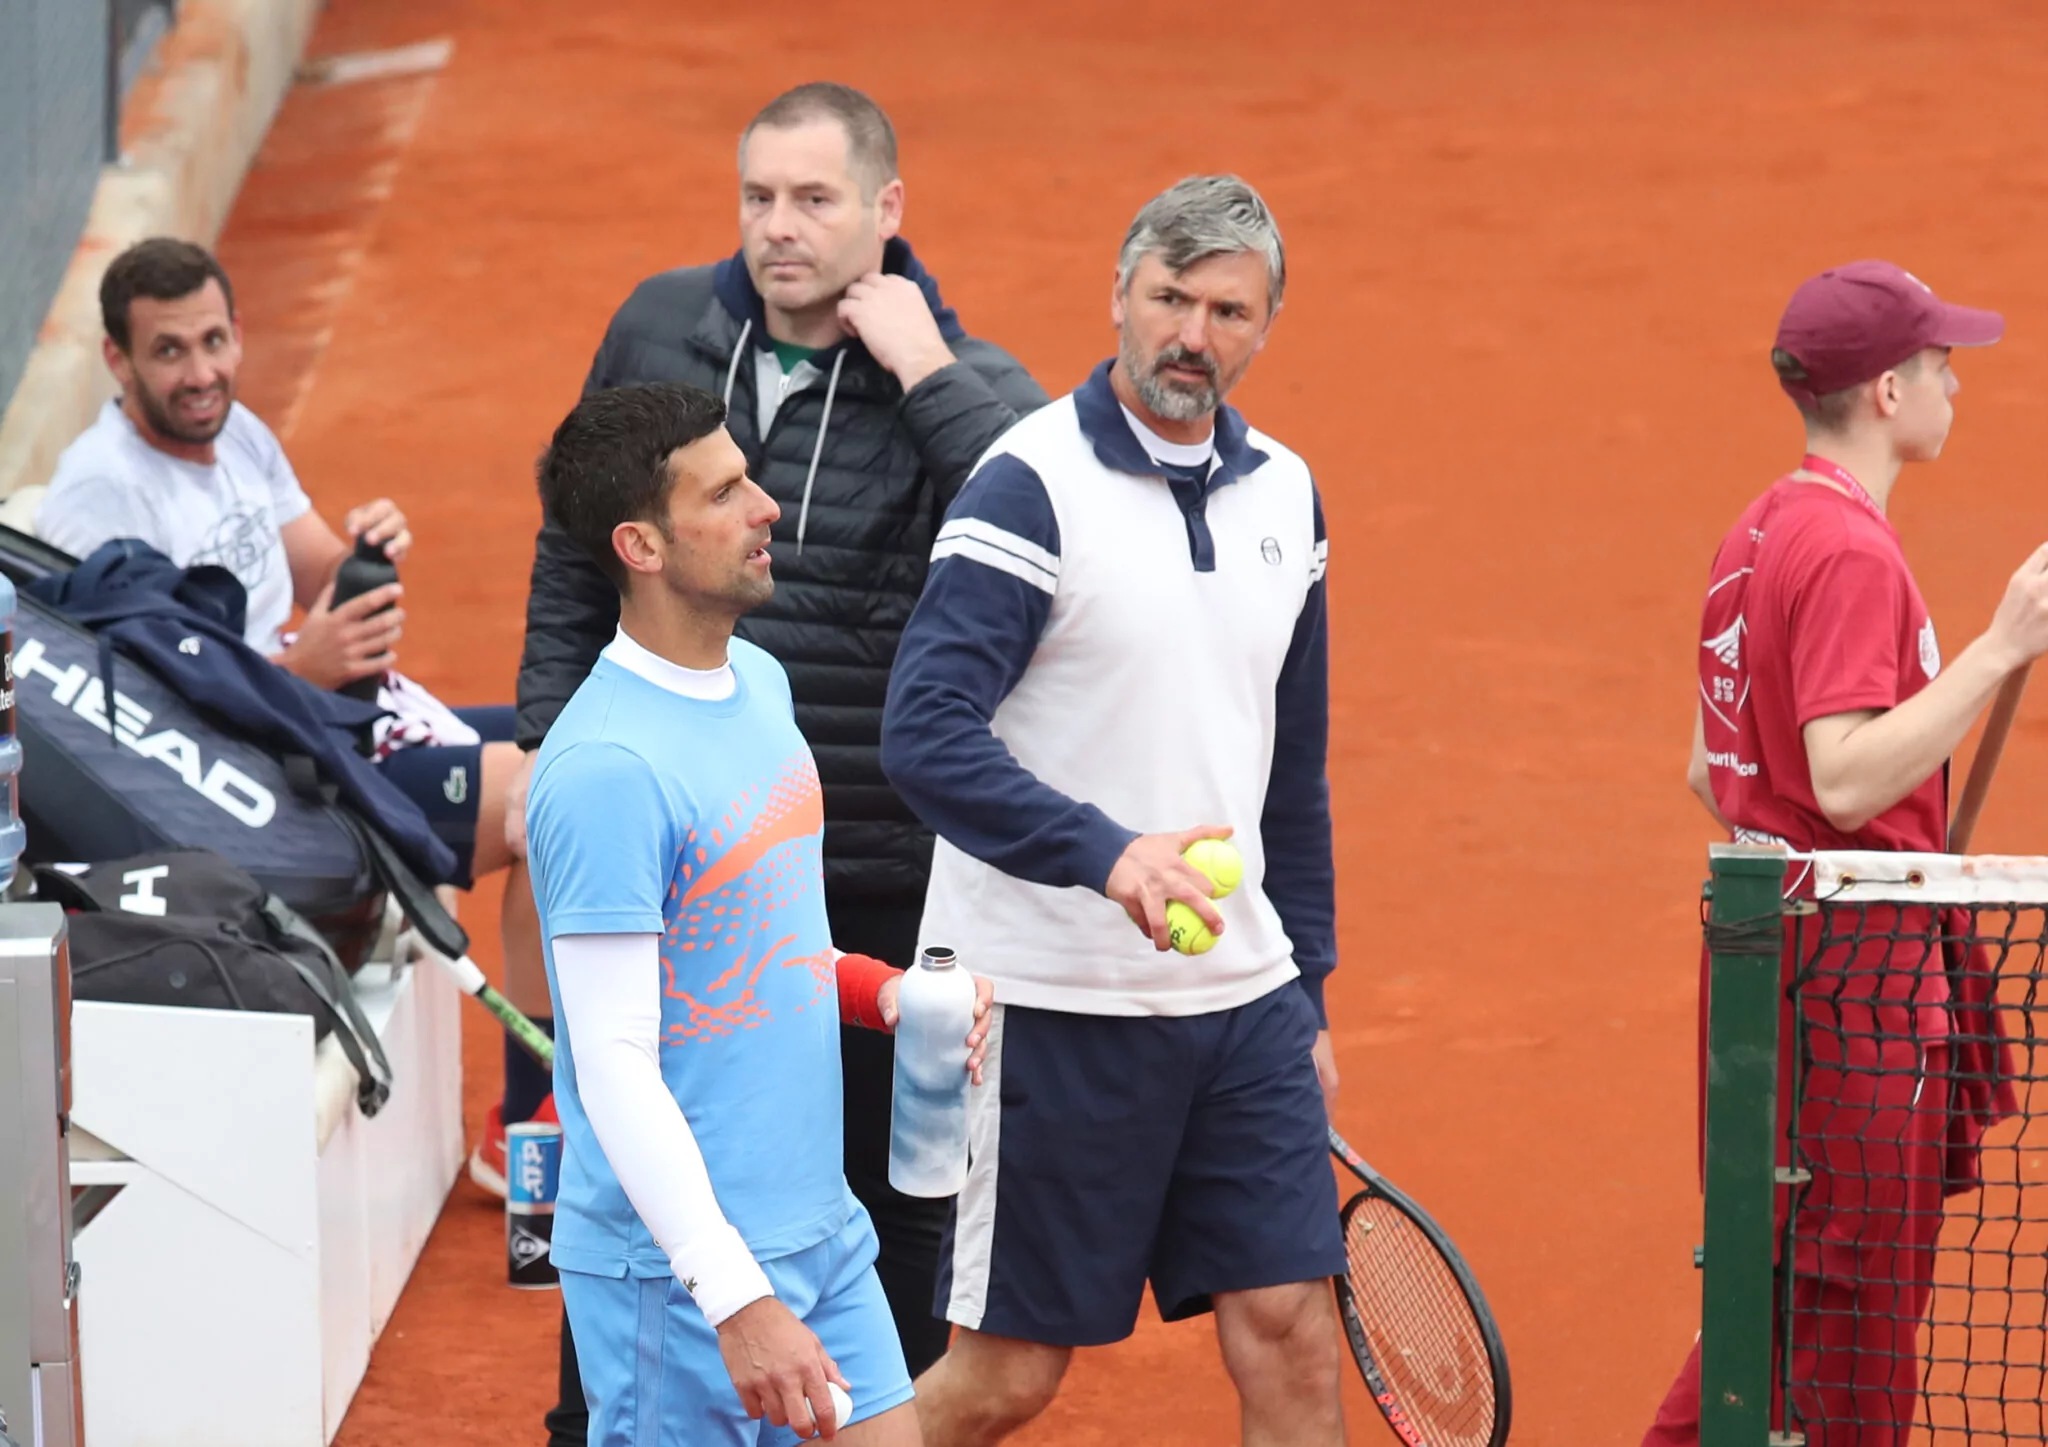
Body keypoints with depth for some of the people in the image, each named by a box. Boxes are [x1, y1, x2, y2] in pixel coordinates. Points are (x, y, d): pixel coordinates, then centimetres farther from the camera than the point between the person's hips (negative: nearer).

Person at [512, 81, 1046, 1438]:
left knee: (895, 1206, 7)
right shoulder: (659, 331, 2)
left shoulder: (965, 387, -7)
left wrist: (924, 370, -25)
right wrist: (550, 761, 10)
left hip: (879, 879, -3)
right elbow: (575, 565, 13)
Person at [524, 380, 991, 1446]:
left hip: (819, 1227, 9)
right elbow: (614, 1063, -22)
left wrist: (874, 989, 4)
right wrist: (736, 1298, -27)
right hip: (675, 1269, -9)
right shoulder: (605, 769, -20)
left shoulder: (759, 682, 9)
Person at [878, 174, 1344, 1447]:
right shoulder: (1031, 486, -11)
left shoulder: (1282, 494, 10)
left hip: (1241, 1003, 6)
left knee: (1290, 1321, 0)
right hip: (1055, 1004, -6)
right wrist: (1106, 853, -33)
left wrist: (1307, 989, 18)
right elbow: (926, 733, -21)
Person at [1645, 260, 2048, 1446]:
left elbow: (1715, 772, 19)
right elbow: (1848, 779, -26)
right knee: (1861, 1317, -2)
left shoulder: (1762, 534, 12)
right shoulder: (1852, 554, -18)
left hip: (1764, 949, 10)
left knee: (1778, 1295, 16)